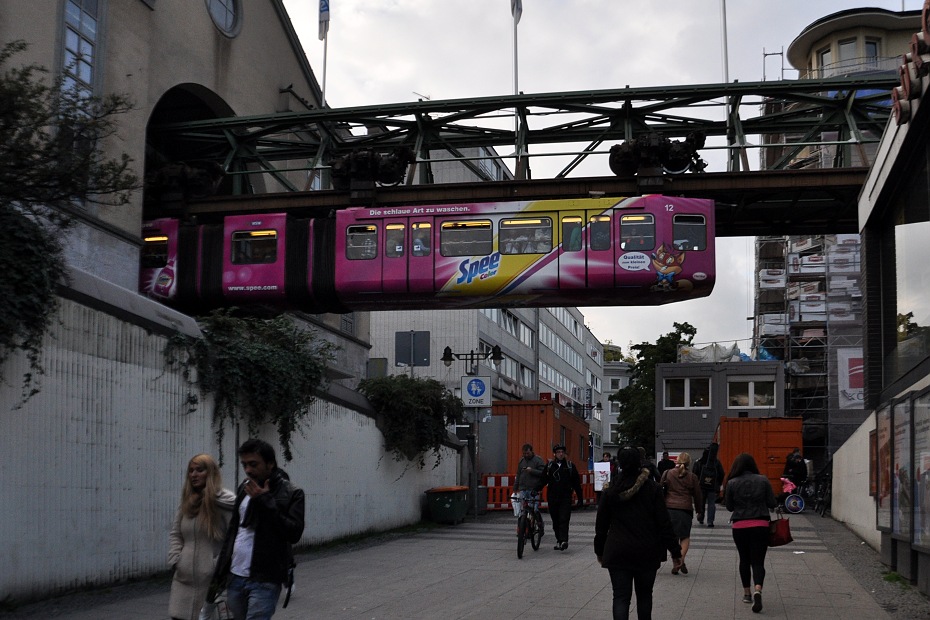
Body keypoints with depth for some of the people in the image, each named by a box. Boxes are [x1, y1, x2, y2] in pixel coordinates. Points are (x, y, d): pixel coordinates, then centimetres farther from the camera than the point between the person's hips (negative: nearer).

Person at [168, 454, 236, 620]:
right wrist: (175, 560, 3)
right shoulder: (187, 503, 15)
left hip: (212, 580, -6)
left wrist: (219, 567, -16)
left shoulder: (224, 502, -8)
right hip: (184, 580, 6)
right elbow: (175, 535, 18)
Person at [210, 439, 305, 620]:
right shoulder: (245, 489, 11)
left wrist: (266, 502, -19)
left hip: (264, 581, -6)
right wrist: (219, 573, 16)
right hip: (235, 577, 6)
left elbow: (294, 533, -18)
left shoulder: (291, 494, -7)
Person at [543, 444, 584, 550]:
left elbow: (576, 483, 6)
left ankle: (563, 541, -21)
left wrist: (580, 498, 5)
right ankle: (559, 540, 18)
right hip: (552, 498, 3)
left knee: (564, 520, -13)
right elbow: (543, 480, 8)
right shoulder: (549, 466, 7)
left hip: (566, 498, -2)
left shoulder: (570, 466, 4)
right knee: (555, 521, 8)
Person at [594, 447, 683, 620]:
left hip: (618, 552, 0)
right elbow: (664, 523, -7)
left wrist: (600, 550, 20)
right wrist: (675, 551, -1)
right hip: (647, 553, 0)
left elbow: (601, 525, 7)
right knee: (644, 595, 17)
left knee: (621, 597, -1)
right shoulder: (652, 489, -6)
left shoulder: (611, 491, 0)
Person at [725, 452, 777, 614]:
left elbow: (729, 507, 3)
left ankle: (746, 593, 25)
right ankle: (758, 590, -23)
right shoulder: (763, 480, -3)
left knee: (744, 560, 18)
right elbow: (772, 503, 0)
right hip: (760, 525, 0)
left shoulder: (732, 483, -4)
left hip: (739, 526, 1)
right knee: (758, 561, 0)